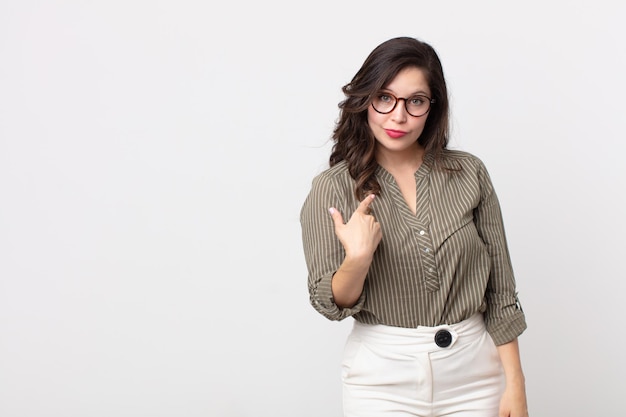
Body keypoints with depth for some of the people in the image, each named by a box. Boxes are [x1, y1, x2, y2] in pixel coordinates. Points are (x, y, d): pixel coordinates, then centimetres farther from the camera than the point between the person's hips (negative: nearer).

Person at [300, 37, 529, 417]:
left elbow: (500, 288, 1)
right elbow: (332, 304, -7)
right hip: (383, 375, -1)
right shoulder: (332, 188, -6)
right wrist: (357, 259, -26)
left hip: (472, 369, 2)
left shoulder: (469, 173, -2)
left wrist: (515, 383, -1)